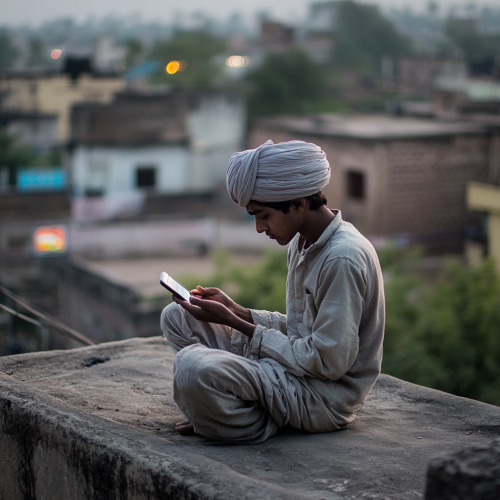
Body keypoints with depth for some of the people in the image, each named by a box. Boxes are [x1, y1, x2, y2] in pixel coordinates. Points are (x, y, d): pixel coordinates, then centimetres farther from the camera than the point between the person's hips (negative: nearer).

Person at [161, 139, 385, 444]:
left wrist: (236, 324, -17)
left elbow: (329, 361, -23)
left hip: (325, 396, -10)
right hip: (298, 365, 10)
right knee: (177, 316, 8)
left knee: (192, 365, -32)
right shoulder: (303, 243, 9)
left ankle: (258, 427, -4)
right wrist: (238, 312, 1)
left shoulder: (342, 259, -22)